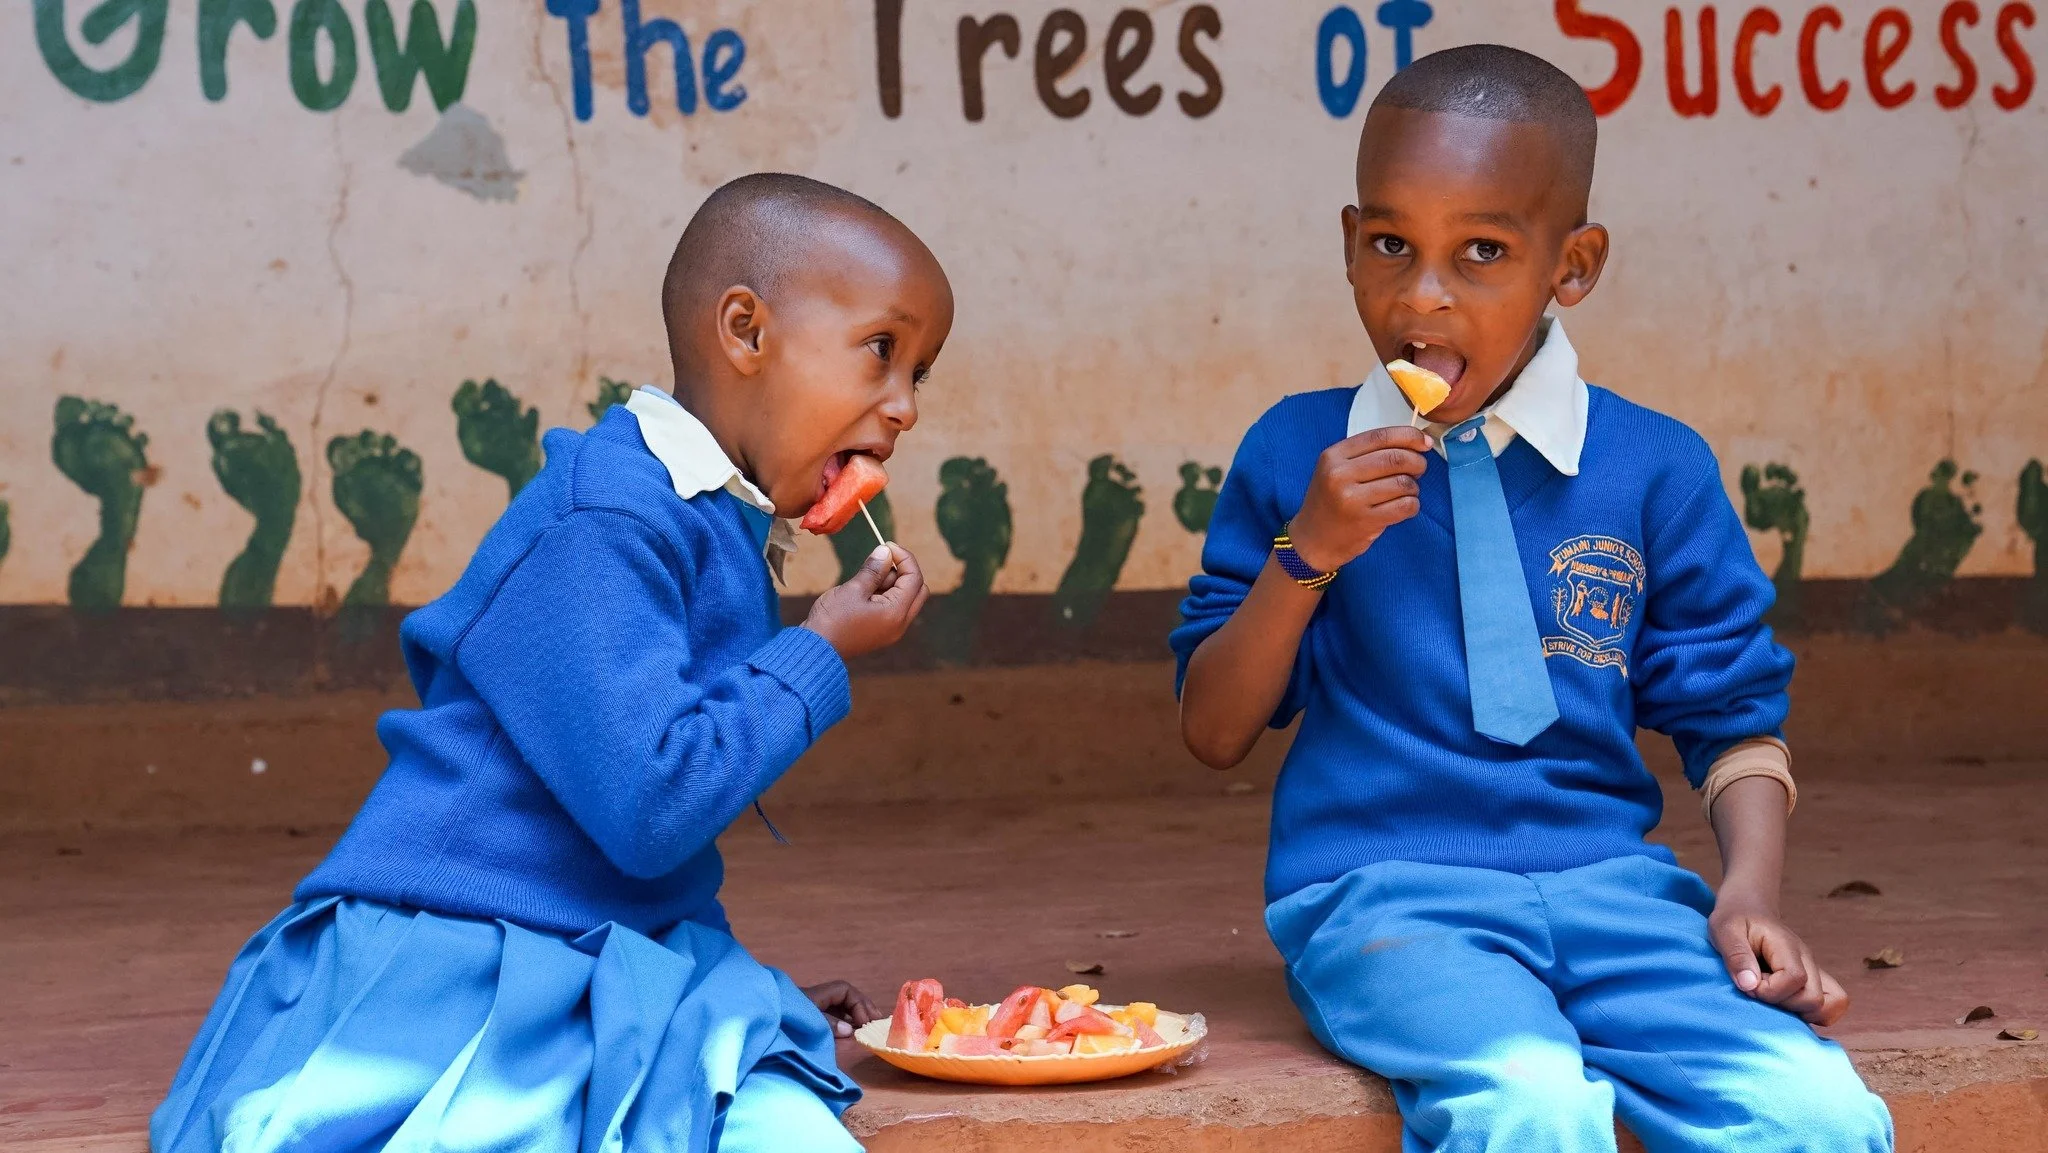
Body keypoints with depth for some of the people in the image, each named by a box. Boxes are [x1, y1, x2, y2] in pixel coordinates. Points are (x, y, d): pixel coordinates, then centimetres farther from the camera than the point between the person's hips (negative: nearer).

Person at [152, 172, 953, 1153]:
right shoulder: (598, 525, -15)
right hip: (445, 988, -8)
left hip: (609, 981, 8)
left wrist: (737, 985, 24)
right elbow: (650, 806, -23)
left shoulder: (726, 531, 16)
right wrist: (820, 653, -11)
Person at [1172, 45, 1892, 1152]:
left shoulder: (1654, 468, 7)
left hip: (1609, 881, 2)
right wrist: (1306, 553, -9)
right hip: (1380, 889, -2)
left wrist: (1748, 887, -7)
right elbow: (1213, 732, 6)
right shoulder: (1297, 453, 6)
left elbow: (1733, 714, 11)